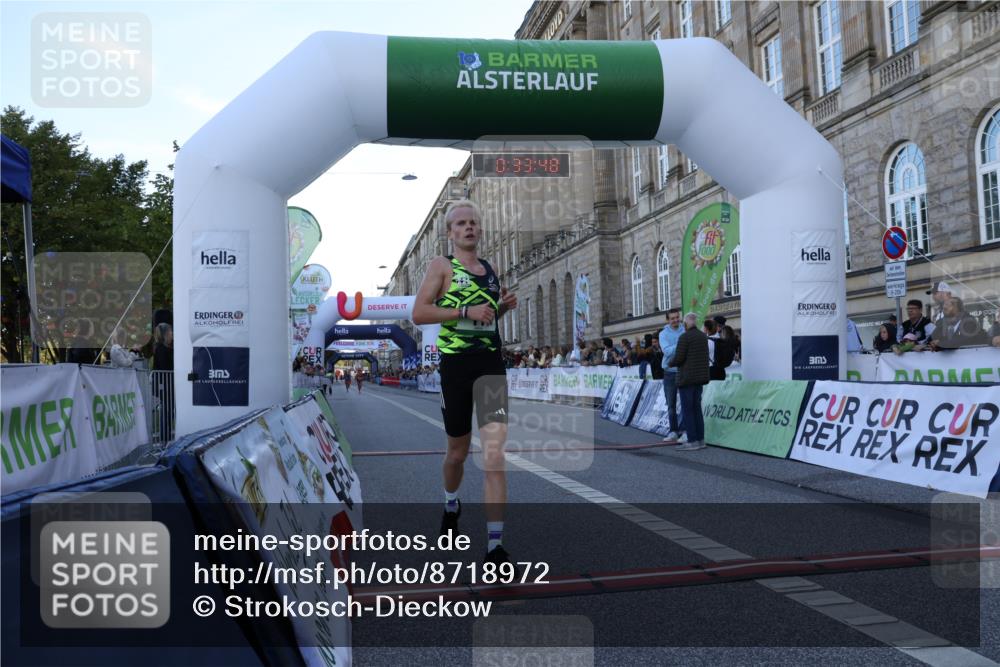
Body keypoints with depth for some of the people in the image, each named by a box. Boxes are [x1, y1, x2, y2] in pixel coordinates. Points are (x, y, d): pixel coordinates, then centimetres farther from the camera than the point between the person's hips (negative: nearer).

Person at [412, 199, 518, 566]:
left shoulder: (489, 268, 16)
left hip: (491, 363, 3)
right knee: (458, 450, 12)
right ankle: (451, 505, 45)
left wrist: (503, 306, 7)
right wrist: (465, 311, -18)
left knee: (494, 448, -12)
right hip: (455, 363, -3)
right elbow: (419, 313, -10)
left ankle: (495, 544, -14)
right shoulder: (442, 265, 1)